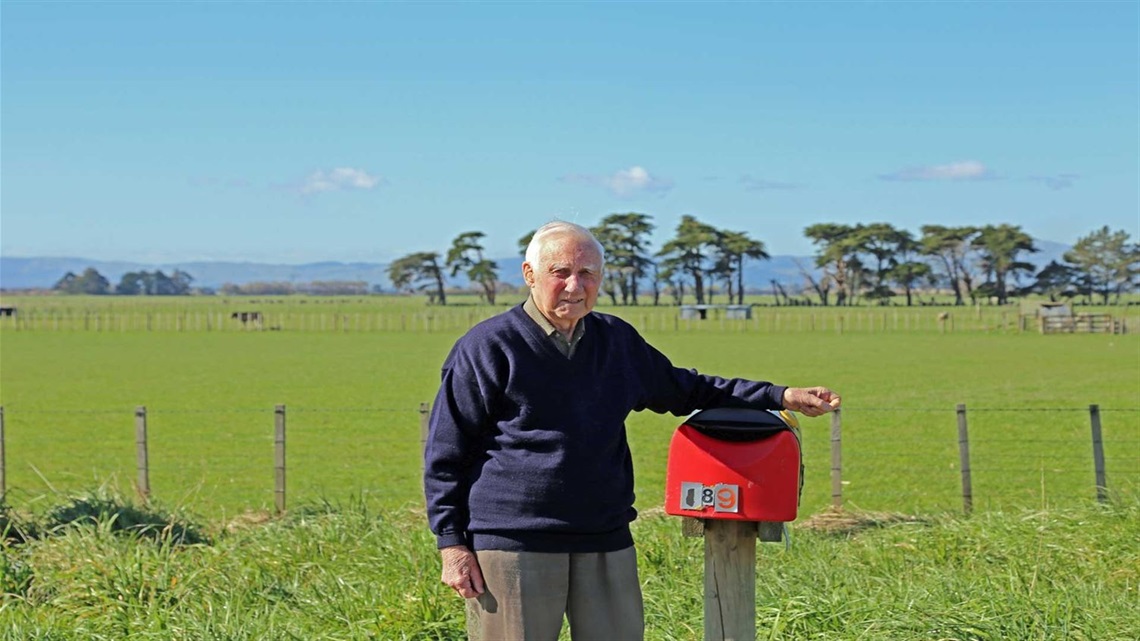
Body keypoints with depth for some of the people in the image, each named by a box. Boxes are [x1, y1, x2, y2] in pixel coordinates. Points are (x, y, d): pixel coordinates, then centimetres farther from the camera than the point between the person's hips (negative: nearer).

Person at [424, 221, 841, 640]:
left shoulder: (618, 341, 14)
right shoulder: (488, 346, -3)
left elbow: (683, 390, 27)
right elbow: (445, 452, -1)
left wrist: (779, 397, 21)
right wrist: (451, 543, -7)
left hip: (605, 543, 5)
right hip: (512, 544, -5)